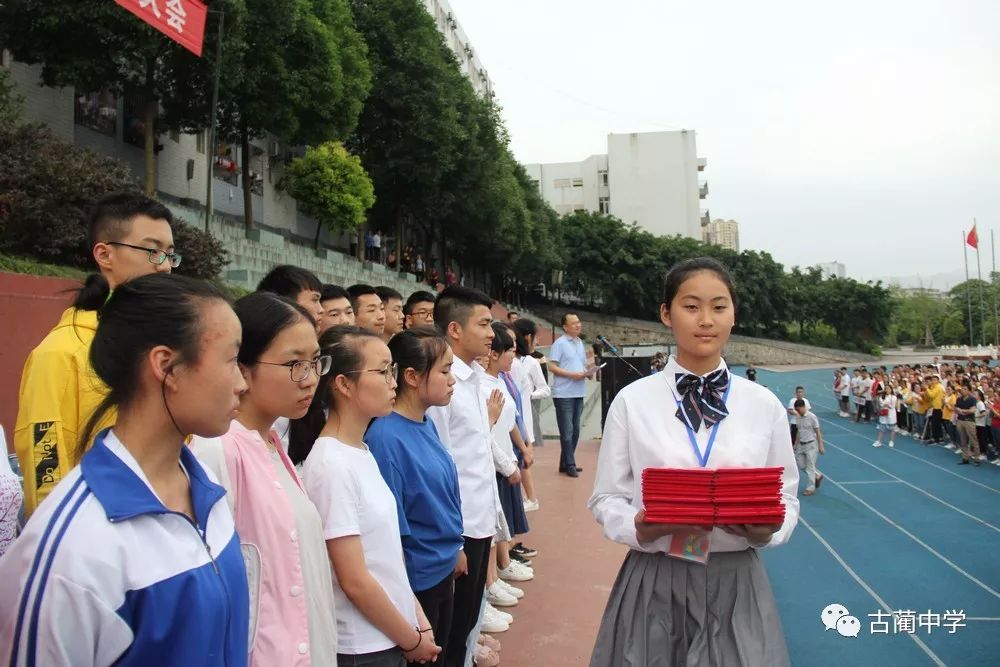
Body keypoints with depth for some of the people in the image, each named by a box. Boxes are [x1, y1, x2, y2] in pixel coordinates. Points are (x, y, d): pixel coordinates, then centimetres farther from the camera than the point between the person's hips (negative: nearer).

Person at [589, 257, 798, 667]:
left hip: (737, 582, 1)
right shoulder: (632, 401, -6)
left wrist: (767, 530, -15)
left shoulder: (765, 405, 0)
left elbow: (787, 498, 6)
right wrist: (638, 528, -21)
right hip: (655, 582, -1)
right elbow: (606, 498, -1)